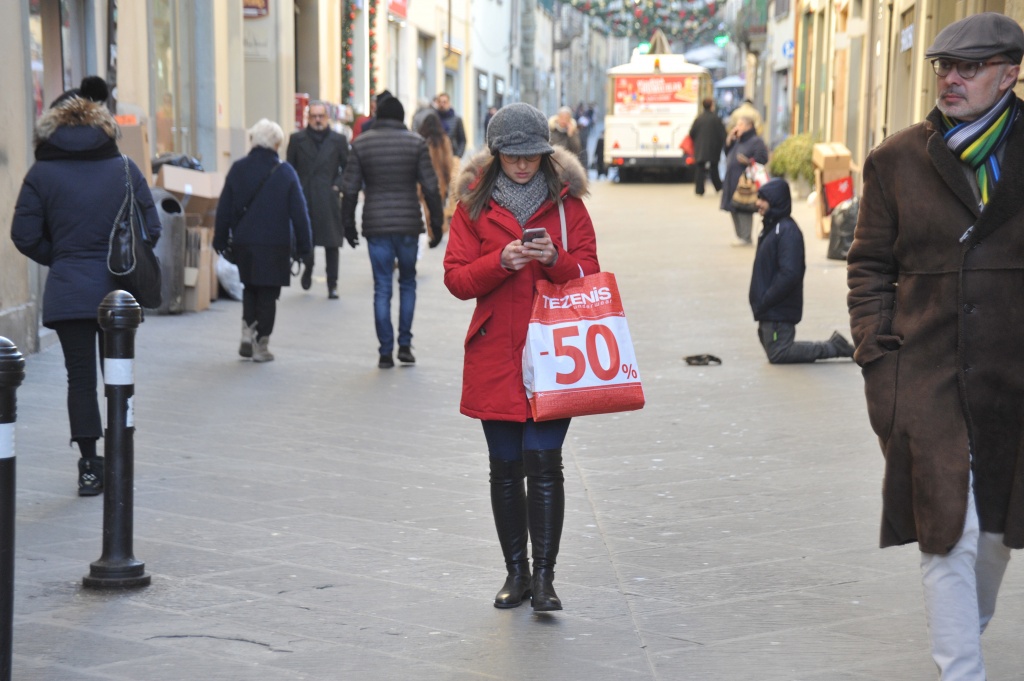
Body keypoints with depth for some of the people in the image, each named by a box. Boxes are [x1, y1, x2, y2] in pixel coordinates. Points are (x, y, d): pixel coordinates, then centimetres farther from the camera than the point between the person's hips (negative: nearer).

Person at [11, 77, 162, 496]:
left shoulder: (42, 173, -3)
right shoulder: (125, 168, 1)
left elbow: (25, 235, -4)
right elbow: (151, 228, 2)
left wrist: (59, 258, 11)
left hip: (67, 293, -1)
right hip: (117, 291, 1)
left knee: (80, 376, 6)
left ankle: (90, 464, 3)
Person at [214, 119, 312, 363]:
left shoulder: (237, 169, 0)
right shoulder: (285, 173, -7)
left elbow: (224, 208, 5)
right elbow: (298, 212, -5)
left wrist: (220, 240, 15)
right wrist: (304, 246, 1)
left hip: (243, 243, 3)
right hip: (275, 244, -3)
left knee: (250, 288, 22)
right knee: (268, 295, 5)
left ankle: (247, 332, 10)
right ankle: (261, 345, 6)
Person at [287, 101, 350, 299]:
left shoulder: (338, 140, 5)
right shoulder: (297, 139, 7)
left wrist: (338, 186, -2)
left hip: (328, 200, 0)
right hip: (304, 199, 1)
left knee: (332, 243, -1)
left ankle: (332, 285, 5)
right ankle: (308, 269, 34)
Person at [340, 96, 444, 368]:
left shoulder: (361, 144, 1)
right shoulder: (416, 143, -1)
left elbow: (350, 188, 1)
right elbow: (430, 187, -3)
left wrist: (348, 224, 9)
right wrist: (436, 223, 4)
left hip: (376, 226, 0)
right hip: (408, 224, 0)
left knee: (382, 289, 4)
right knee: (407, 283, 15)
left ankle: (385, 351, 3)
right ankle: (404, 344, 9)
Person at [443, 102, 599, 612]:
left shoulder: (566, 201, 4)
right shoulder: (474, 203, 5)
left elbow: (589, 273, 2)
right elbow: (456, 278, 0)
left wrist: (555, 259, -18)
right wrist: (502, 261, -17)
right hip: (495, 354, 1)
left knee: (544, 462, -10)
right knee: (505, 468, 7)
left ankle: (544, 577, -3)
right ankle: (515, 571, 20)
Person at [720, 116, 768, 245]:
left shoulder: (756, 141, -7)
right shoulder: (737, 141, 20)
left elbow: (762, 158, -13)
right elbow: (727, 152, 20)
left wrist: (748, 161, -26)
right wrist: (730, 138, 10)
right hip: (732, 180, 9)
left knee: (743, 210, -10)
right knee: (734, 210, 10)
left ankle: (745, 237, -7)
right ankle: (740, 236, 17)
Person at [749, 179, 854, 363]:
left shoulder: (787, 231, -18)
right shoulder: (771, 227, 13)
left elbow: (789, 274, -25)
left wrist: (765, 301, -20)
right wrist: (760, 303, 11)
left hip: (779, 311, -10)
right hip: (769, 310, 10)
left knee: (778, 354, -7)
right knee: (778, 351, 13)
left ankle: (833, 348, 1)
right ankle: (834, 346, 17)